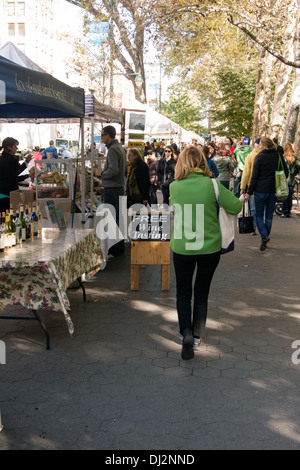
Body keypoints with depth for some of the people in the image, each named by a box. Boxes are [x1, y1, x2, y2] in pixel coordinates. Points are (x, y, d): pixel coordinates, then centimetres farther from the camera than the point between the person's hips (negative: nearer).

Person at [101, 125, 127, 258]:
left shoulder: (113, 149, -15)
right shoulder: (120, 148, 15)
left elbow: (114, 170, -26)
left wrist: (103, 174, -9)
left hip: (112, 189, -10)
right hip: (120, 187, 10)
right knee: (118, 218, 15)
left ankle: (113, 251, 0)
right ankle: (120, 247, 24)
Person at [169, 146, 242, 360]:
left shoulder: (174, 187, -7)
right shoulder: (212, 185, -11)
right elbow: (236, 207, -9)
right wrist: (242, 199, 12)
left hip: (182, 248, 0)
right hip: (210, 247, 0)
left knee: (183, 292, 16)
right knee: (202, 292, 18)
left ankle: (187, 332, -5)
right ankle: (197, 336, 26)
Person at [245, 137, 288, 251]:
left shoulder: (259, 157, -10)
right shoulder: (279, 156, 2)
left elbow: (254, 176, -10)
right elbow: (286, 173, 7)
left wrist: (249, 192, -5)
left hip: (260, 190, -4)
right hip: (274, 190, 4)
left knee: (259, 215, 8)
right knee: (269, 216, 13)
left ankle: (264, 236, -13)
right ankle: (264, 241, 19)